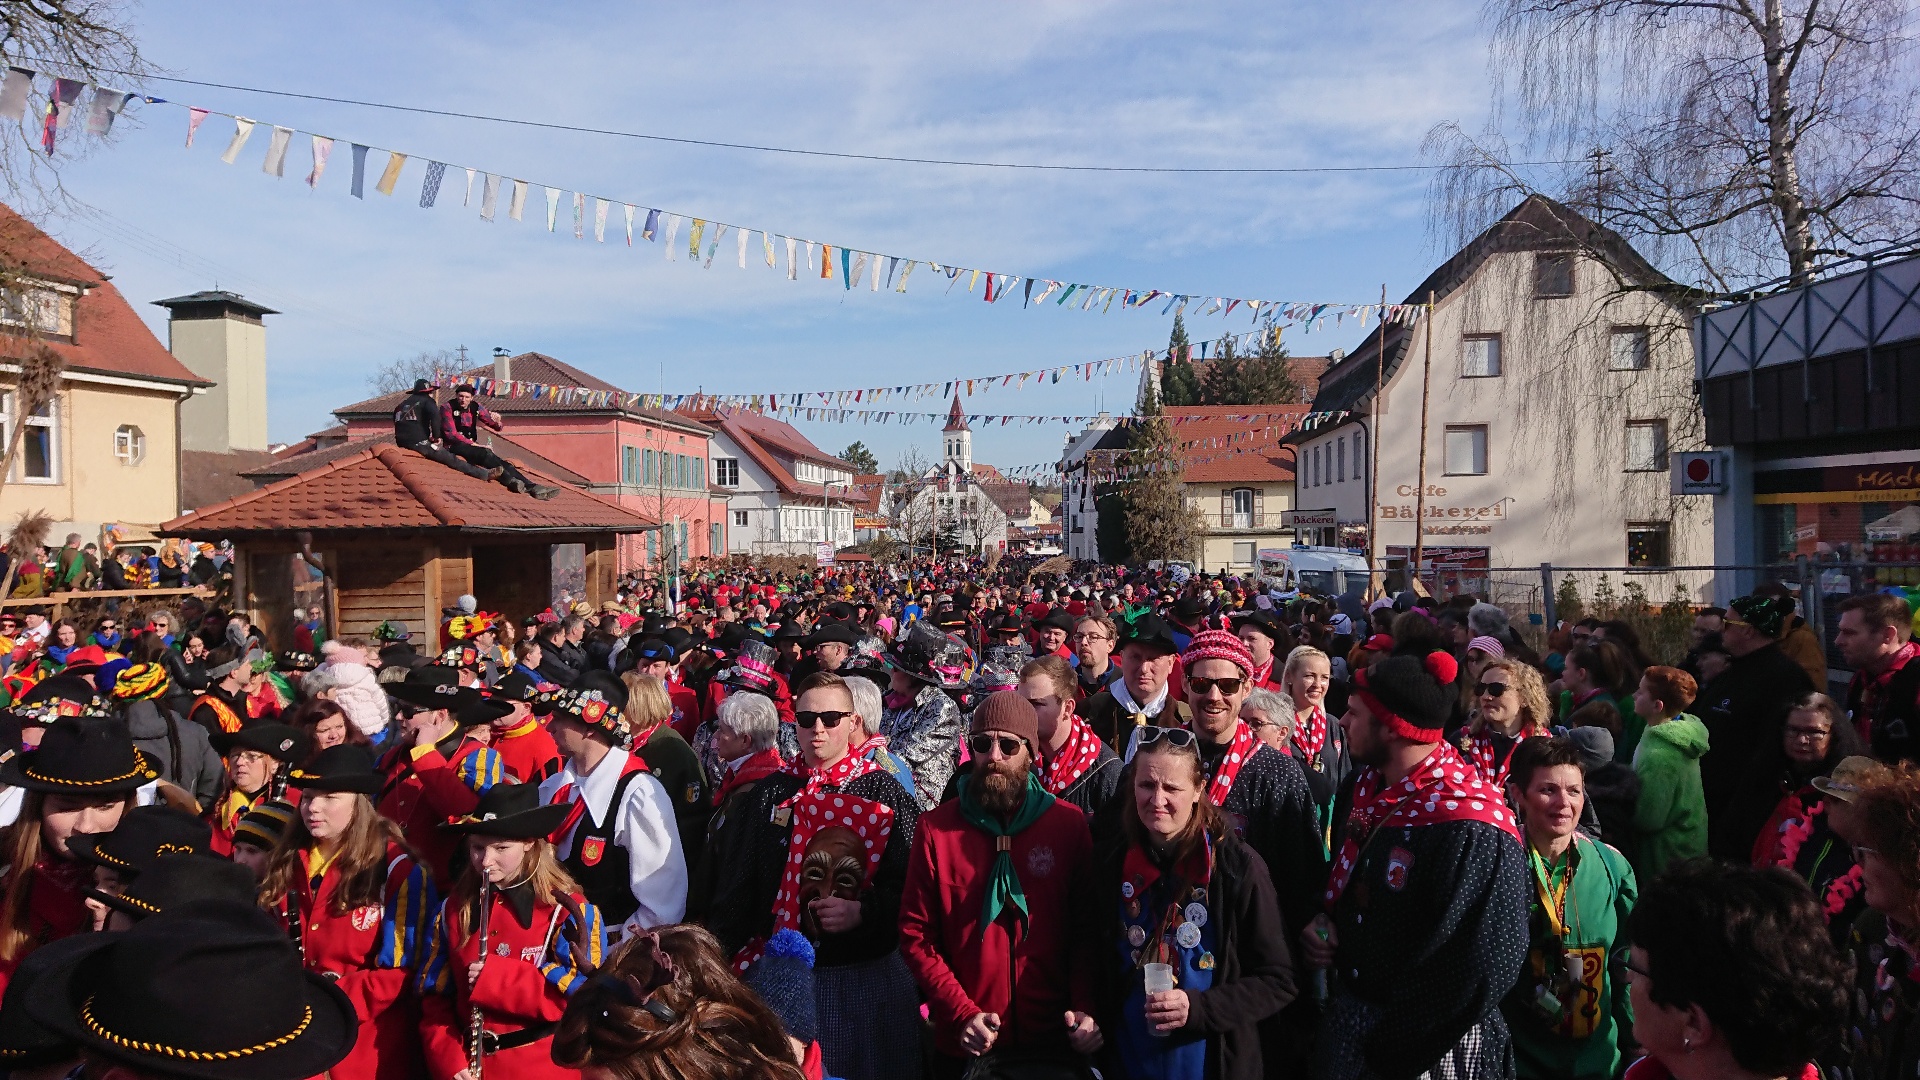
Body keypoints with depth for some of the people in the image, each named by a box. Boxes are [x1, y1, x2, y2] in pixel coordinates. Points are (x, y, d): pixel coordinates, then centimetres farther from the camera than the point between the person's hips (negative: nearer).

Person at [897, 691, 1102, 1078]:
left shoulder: (1070, 823, -3)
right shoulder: (936, 827, -5)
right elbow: (916, 935, -4)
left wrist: (1085, 1008, -13)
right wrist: (962, 1015, -14)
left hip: (1053, 1045, 0)